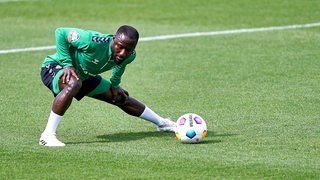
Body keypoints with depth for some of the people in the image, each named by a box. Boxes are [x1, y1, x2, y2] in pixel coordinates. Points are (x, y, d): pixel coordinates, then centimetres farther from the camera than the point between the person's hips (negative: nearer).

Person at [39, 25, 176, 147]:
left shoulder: (130, 56, -17)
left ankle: (162, 123, 36)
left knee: (122, 98, 13)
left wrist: (115, 85, 5)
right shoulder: (94, 42, -40)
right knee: (73, 84, -42)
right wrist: (67, 64, -30)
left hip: (84, 76, 7)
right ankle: (47, 135, -36)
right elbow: (60, 33, -28)